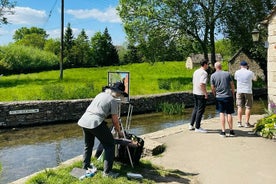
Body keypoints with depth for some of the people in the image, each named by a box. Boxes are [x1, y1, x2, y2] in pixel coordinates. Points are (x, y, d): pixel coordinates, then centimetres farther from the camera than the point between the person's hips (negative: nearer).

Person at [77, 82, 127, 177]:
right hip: (96, 123, -8)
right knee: (110, 145, 5)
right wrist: (119, 132, 17)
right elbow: (115, 120, 0)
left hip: (84, 121, 8)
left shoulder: (100, 94, 20)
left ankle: (85, 166, 40)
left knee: (88, 145, 27)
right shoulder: (113, 100, 0)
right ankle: (107, 172, 5)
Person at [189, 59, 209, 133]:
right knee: (200, 110, -1)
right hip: (201, 94, -9)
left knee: (195, 109, 17)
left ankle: (191, 125, 20)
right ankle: (197, 127, 5)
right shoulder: (204, 73, -14)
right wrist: (205, 93, -17)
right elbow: (202, 84, -24)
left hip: (195, 93, 9)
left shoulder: (196, 71, 13)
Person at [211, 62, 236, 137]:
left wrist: (215, 95, 15)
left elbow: (212, 88, -1)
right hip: (228, 96, 1)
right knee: (229, 114, 7)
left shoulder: (213, 76, -2)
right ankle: (231, 131, 14)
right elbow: (232, 85, 3)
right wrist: (233, 94, 16)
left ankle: (223, 131, 3)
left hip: (219, 97, 0)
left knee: (221, 113, 5)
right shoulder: (227, 74, 0)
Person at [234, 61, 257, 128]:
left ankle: (239, 122, 7)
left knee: (240, 107, 7)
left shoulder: (237, 72, -1)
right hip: (248, 91, -2)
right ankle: (247, 123, 2)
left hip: (239, 91, 2)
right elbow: (255, 79, 15)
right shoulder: (250, 72, -5)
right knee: (248, 107, 3)